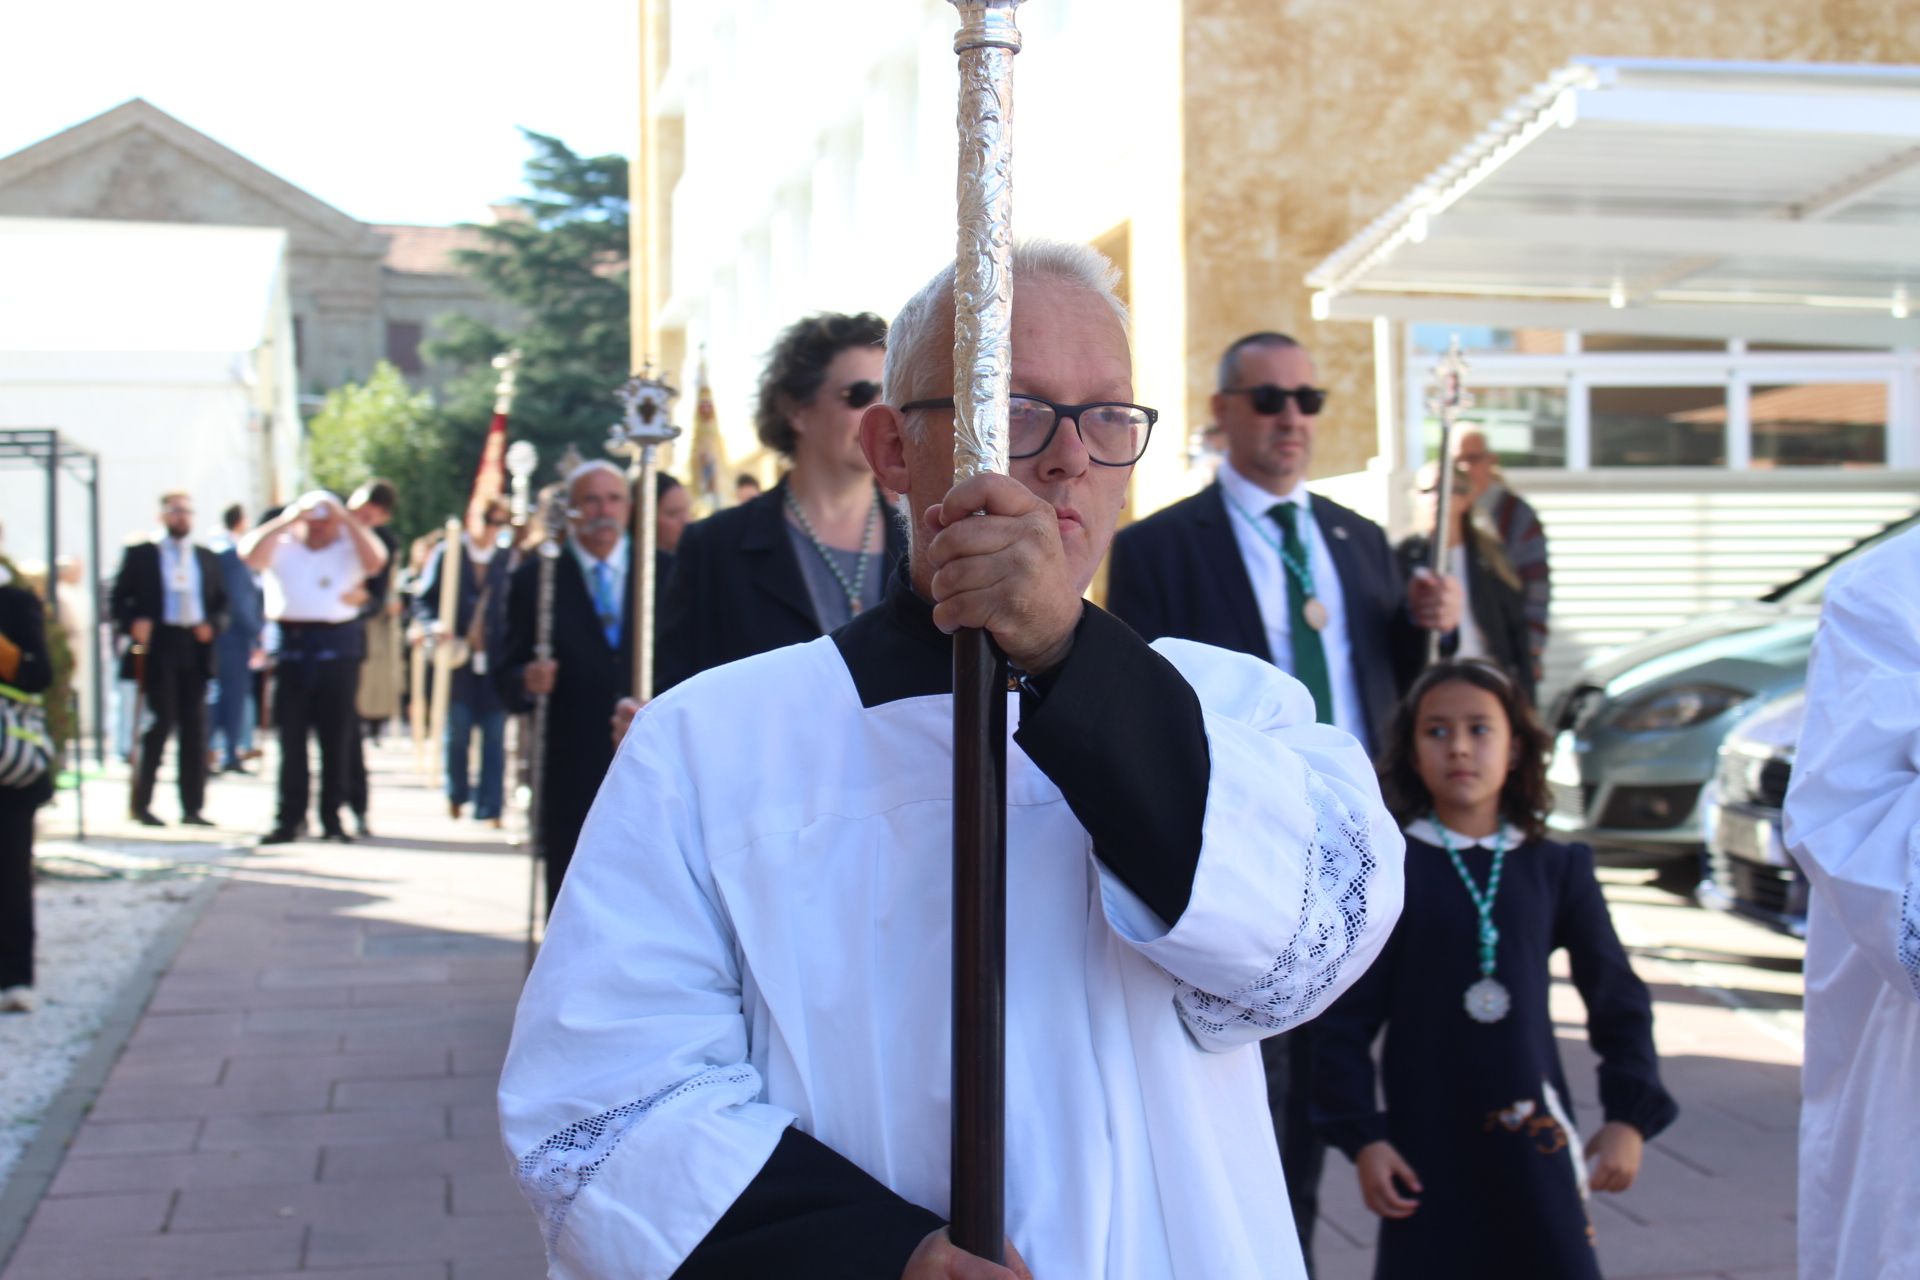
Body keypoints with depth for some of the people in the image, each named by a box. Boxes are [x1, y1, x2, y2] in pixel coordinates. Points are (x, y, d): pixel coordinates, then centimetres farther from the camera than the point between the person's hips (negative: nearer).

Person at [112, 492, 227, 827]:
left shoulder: (206, 558, 15)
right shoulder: (140, 555, 4)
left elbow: (221, 601, 17)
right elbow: (119, 598, 2)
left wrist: (212, 624, -3)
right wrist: (133, 624, -16)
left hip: (196, 648, 4)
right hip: (158, 647, -4)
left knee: (195, 728, 4)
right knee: (161, 723, -5)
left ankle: (192, 807, 9)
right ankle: (140, 803, 7)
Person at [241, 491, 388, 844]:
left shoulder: (350, 548, 11)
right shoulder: (280, 547, 11)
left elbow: (376, 559, -9)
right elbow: (250, 553, -6)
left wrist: (345, 518, -8)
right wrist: (289, 519, -7)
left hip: (338, 649, 0)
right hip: (290, 646, 0)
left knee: (337, 738, 1)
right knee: (291, 737, 2)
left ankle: (332, 819, 8)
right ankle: (289, 818, 7)